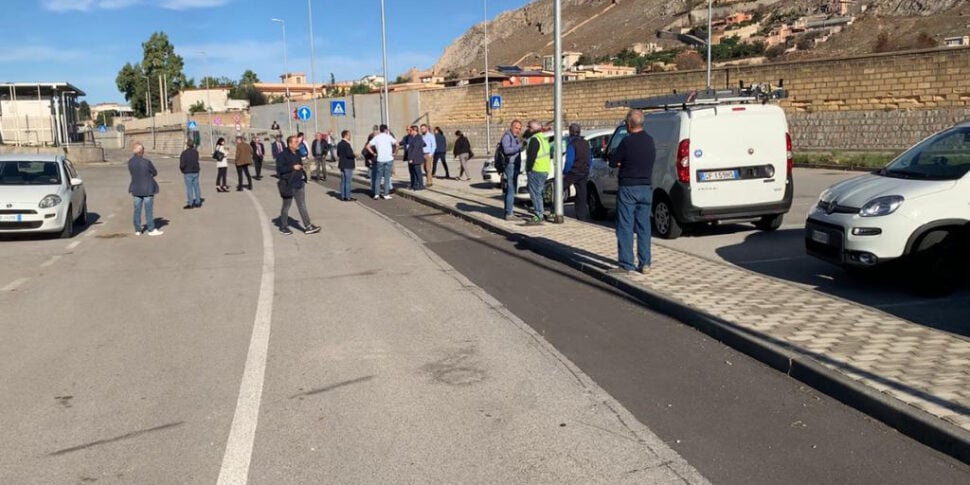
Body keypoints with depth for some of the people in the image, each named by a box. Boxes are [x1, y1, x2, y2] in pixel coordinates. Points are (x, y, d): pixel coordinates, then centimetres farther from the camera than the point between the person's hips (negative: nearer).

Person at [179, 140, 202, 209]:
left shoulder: (184, 153, -16)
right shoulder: (196, 152, 2)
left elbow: (182, 164, -16)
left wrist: (182, 169, 2)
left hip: (188, 173, -5)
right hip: (196, 172, 6)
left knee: (189, 188, 0)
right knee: (196, 187, 12)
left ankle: (190, 204, 2)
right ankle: (198, 202, 18)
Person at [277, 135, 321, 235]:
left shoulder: (297, 153, 9)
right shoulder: (283, 155, -14)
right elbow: (279, 169, -20)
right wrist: (293, 167, -23)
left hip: (299, 184, 7)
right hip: (288, 185, -7)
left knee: (302, 205, 6)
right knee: (286, 206, 7)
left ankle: (308, 227, 6)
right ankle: (283, 227, 20)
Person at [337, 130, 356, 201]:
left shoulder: (339, 144, 10)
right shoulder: (346, 144, -18)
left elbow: (338, 154, 16)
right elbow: (349, 154, -23)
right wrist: (355, 156, -7)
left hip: (342, 165, 9)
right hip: (348, 165, -9)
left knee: (343, 181, 12)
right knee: (348, 181, -4)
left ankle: (343, 196, 16)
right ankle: (347, 197, -2)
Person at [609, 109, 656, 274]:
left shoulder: (627, 142, -15)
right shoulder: (650, 141, 6)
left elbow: (613, 163, -10)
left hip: (628, 188, -6)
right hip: (646, 188, 6)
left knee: (625, 227, 0)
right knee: (644, 227, 11)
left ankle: (626, 264, -1)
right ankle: (645, 264, 12)